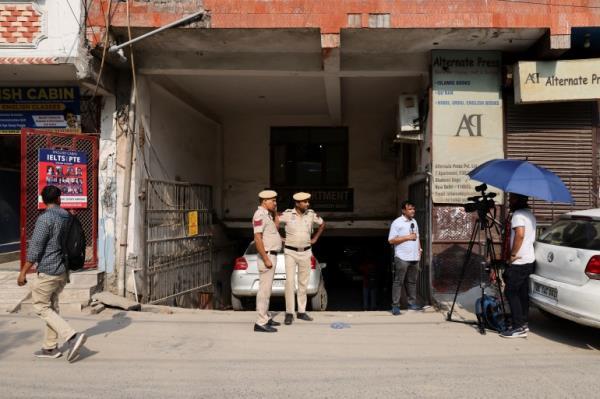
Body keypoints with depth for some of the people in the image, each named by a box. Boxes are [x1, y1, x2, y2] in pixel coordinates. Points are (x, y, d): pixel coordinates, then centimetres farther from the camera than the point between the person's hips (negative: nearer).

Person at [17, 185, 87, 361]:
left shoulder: (45, 218, -15)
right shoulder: (67, 218, 6)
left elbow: (35, 248, -15)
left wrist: (23, 272, -9)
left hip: (47, 272, -7)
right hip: (63, 271, 7)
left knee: (41, 307, 2)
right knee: (51, 307, 15)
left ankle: (72, 336, -11)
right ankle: (50, 348, 20)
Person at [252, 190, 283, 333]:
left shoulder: (267, 214, 14)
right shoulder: (260, 215, -17)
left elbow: (275, 228, 24)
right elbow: (258, 239, -23)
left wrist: (275, 212, 14)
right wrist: (266, 259, -24)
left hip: (271, 255, 10)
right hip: (267, 256, -10)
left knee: (266, 288, 16)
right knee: (264, 289, -8)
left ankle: (266, 317, 26)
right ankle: (261, 323, -4)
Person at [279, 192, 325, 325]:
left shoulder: (311, 214, -1)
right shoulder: (287, 214, -11)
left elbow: (322, 224, 15)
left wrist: (315, 239, 9)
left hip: (306, 252, 3)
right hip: (290, 252, -3)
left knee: (303, 283, 9)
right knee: (290, 281, -9)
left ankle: (301, 312, 19)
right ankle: (289, 313, 0)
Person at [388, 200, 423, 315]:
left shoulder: (414, 221, 15)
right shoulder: (397, 222, -7)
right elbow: (391, 240, -12)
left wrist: (419, 249, 10)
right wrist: (407, 237, -15)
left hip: (414, 257, 7)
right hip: (402, 258, -7)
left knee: (412, 282, 12)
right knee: (398, 282, -3)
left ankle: (412, 303, 21)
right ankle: (395, 306, 0)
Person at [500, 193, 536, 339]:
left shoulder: (518, 214, -14)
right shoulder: (530, 214, 17)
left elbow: (520, 235, -28)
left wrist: (513, 254, -20)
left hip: (519, 262, -10)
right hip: (529, 260, 10)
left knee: (510, 292, -6)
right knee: (522, 293, 12)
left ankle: (519, 327, -6)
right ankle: (523, 324, 17)